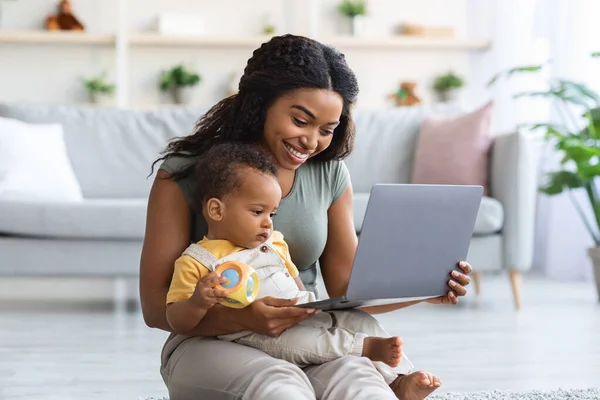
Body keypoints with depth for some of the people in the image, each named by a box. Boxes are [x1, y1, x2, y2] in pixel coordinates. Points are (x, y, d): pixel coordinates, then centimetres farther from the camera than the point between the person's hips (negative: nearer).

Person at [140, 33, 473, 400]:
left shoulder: (330, 175, 6)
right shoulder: (185, 176, -6)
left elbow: (348, 289, 8)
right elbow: (156, 306, -9)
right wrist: (241, 317, -27)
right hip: (210, 342, -2)